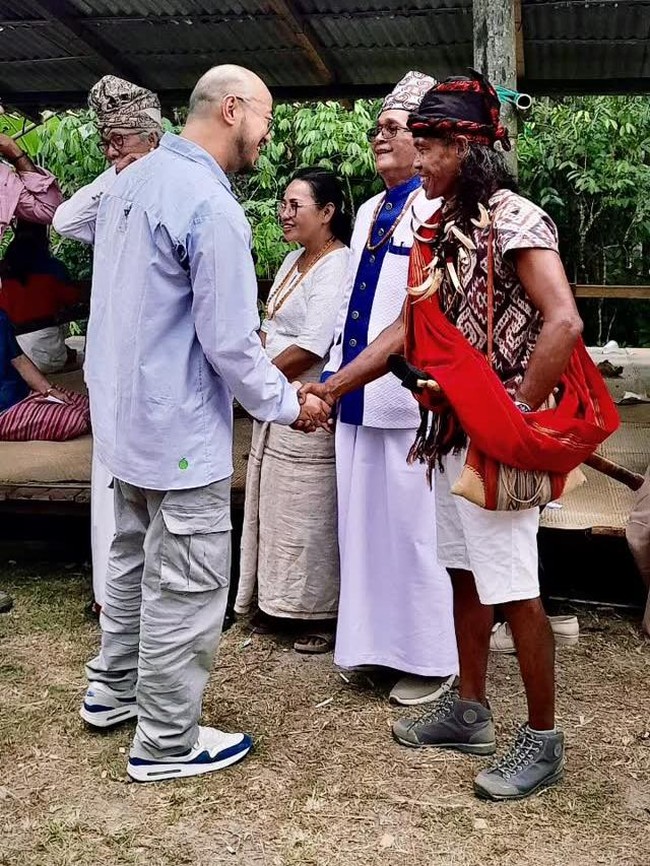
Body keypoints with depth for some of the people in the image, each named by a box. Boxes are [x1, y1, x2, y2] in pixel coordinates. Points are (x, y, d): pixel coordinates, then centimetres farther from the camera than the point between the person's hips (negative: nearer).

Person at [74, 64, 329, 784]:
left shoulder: (130, 180, 6)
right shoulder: (211, 206, -22)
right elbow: (231, 342, -22)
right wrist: (289, 406, -8)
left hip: (123, 414, 10)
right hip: (181, 431, -9)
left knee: (133, 558, 24)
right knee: (186, 587, 4)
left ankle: (112, 690, 41)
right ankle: (166, 744, 19)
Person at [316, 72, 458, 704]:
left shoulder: (439, 212, -9)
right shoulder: (369, 213, 17)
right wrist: (336, 375, 18)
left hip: (409, 399, -8)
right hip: (357, 397, 8)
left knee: (414, 526, 0)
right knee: (362, 520, 14)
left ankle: (431, 658, 17)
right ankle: (374, 640, 29)